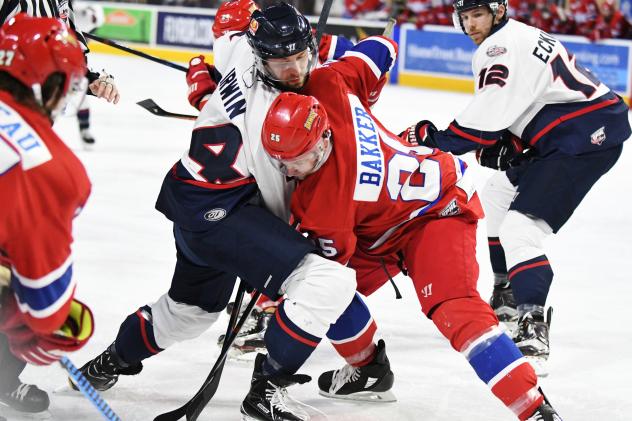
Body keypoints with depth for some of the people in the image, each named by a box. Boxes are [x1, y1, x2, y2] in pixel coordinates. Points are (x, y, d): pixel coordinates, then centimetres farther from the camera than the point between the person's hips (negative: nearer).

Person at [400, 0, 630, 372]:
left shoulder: (503, 46, -15)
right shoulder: (516, 39, 18)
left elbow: (487, 118, -22)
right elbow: (515, 109, 21)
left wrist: (435, 141, -15)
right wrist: (502, 146, 7)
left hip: (588, 138, -12)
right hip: (568, 135, 12)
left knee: (520, 228, -21)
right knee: (496, 200, 26)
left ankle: (532, 333, -30)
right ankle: (508, 298, 38)